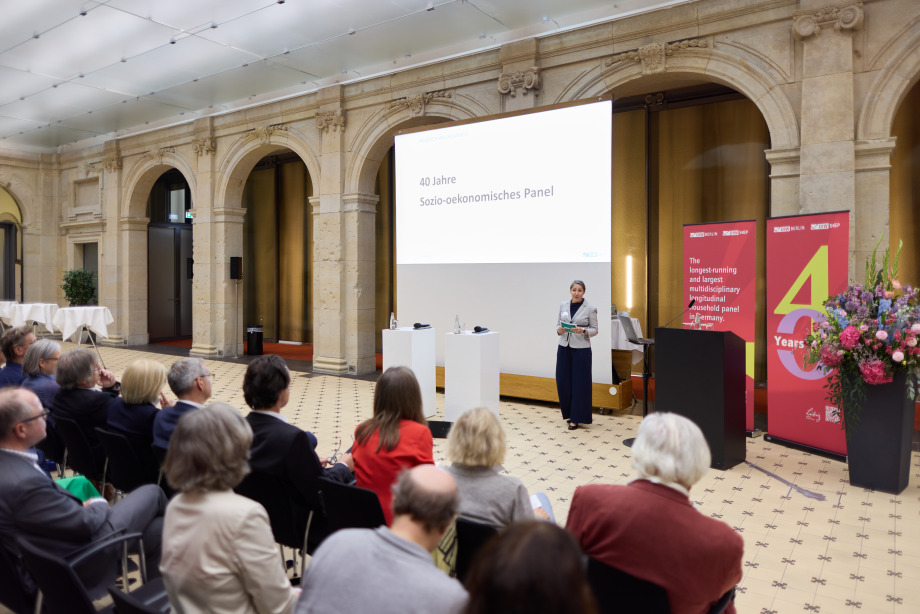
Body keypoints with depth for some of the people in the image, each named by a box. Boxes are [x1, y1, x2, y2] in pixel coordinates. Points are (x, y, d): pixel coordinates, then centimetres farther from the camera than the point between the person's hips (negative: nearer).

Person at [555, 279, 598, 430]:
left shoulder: (590, 308, -4)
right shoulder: (563, 305, 7)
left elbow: (594, 329, -1)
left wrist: (583, 331, -20)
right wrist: (559, 330, -9)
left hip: (581, 349, -4)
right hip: (564, 347, 4)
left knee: (579, 383, -1)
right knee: (562, 381, 5)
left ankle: (576, 418, 10)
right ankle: (569, 412, 26)